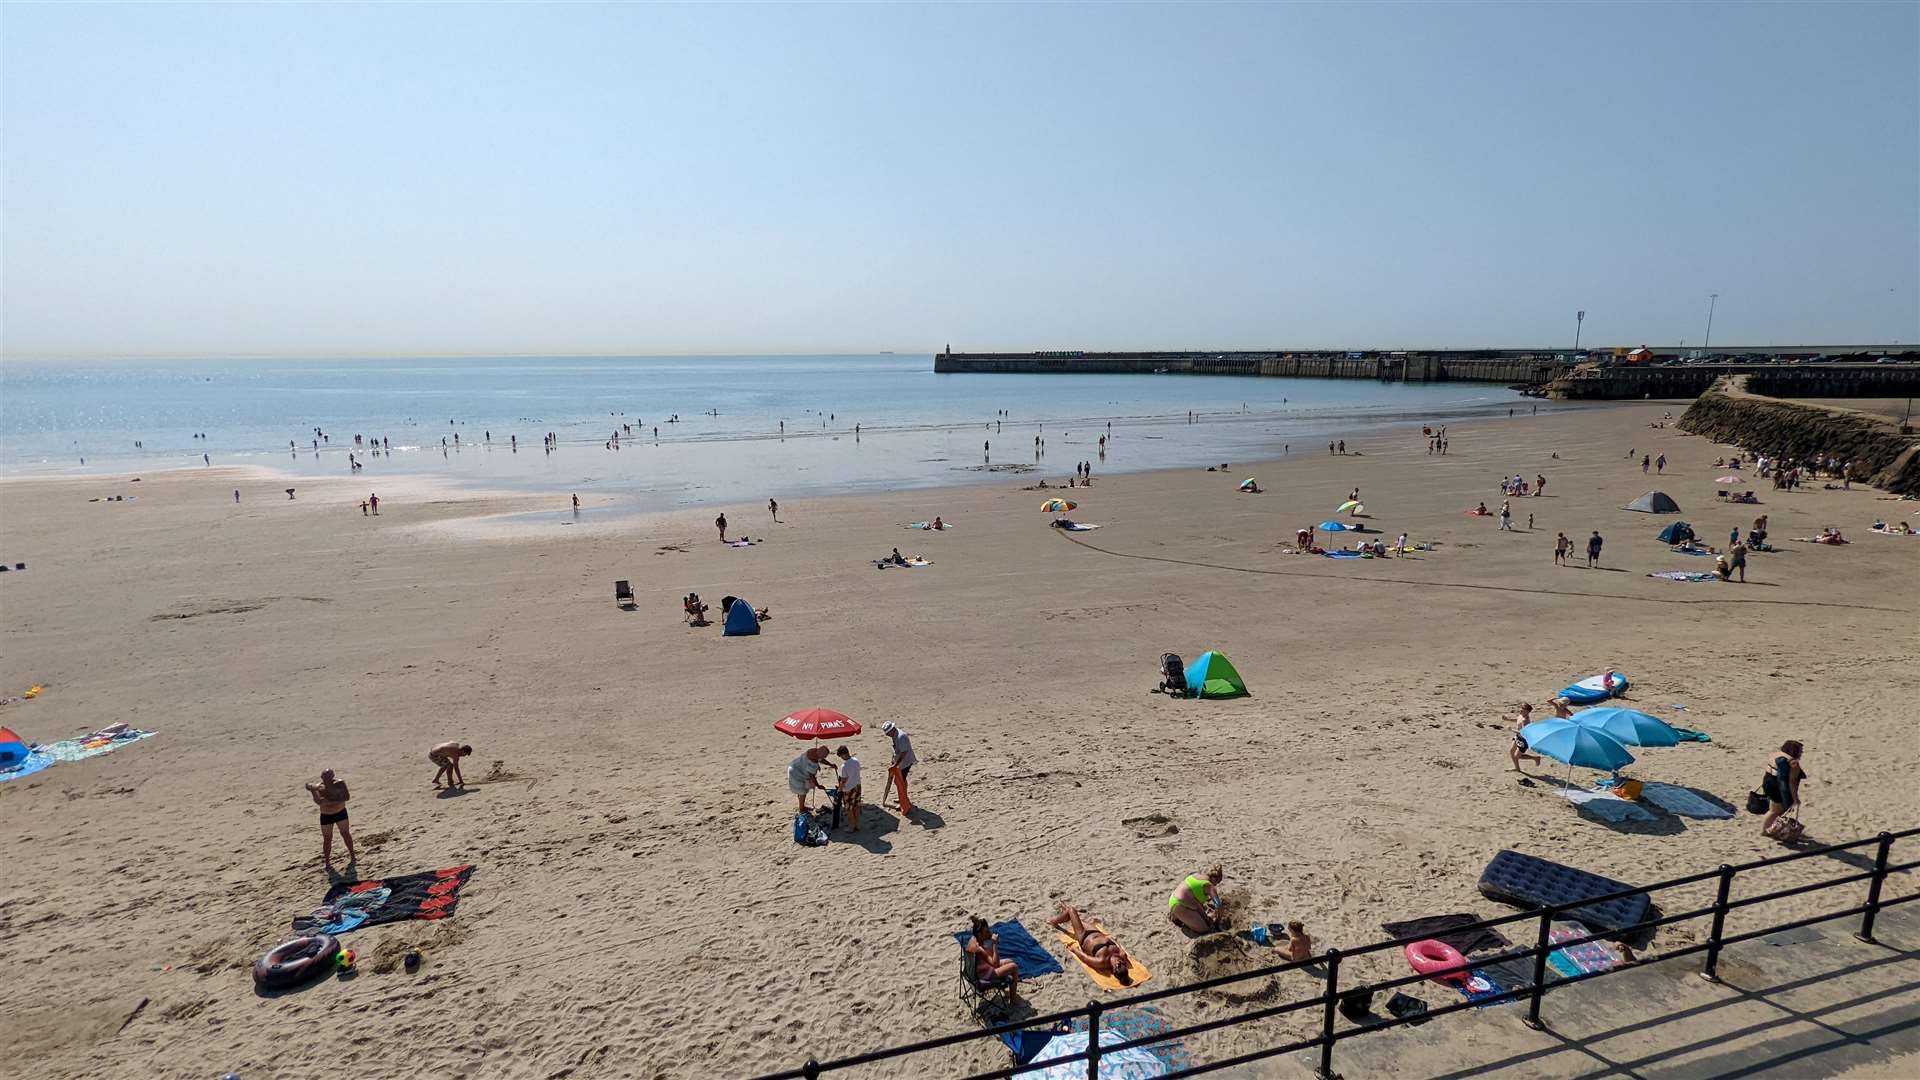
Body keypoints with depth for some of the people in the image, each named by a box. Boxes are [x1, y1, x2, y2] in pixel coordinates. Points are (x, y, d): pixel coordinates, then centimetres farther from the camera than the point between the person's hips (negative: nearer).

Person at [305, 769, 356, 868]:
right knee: (327, 838, 4)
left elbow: (347, 797, -18)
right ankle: (327, 862, 15)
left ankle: (352, 855, 23)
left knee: (345, 833, 8)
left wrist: (332, 801, -29)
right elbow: (318, 802, -28)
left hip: (340, 813, 0)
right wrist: (312, 791, -44)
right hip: (326, 816, 0)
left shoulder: (339, 783, -13)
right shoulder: (318, 787, -12)